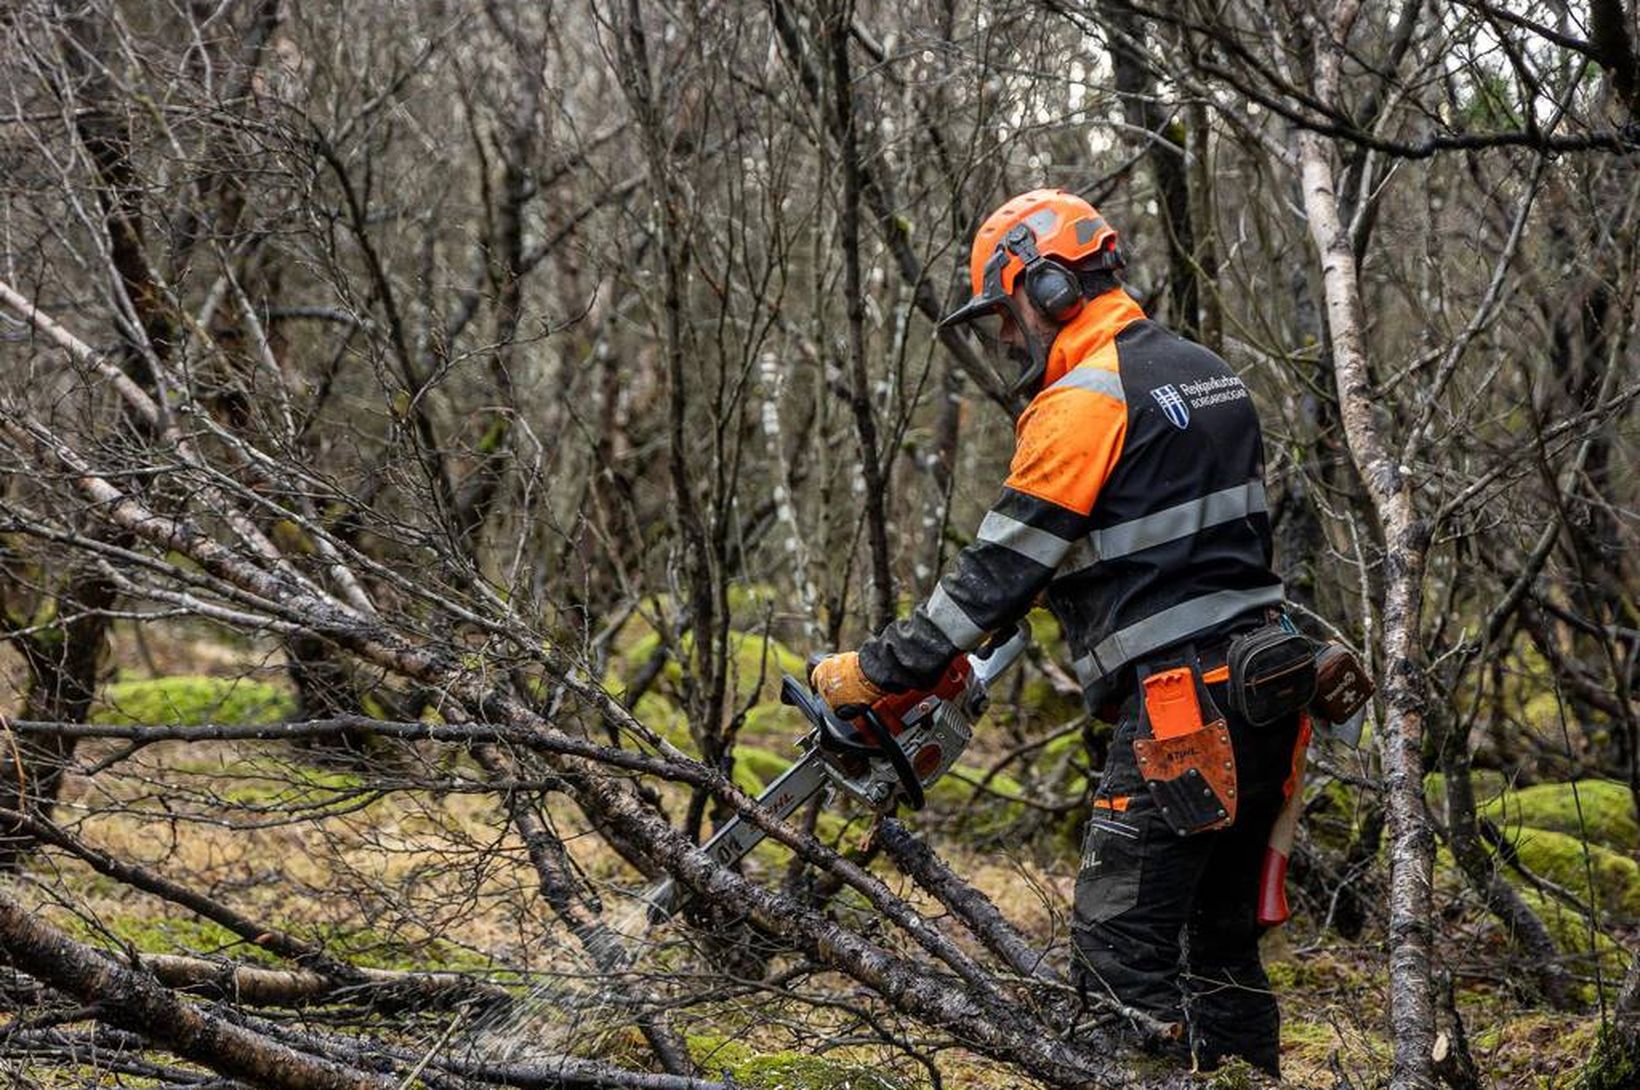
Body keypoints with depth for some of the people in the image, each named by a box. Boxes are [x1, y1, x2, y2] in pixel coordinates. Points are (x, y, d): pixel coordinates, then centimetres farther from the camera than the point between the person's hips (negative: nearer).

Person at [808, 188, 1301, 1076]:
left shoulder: (1082, 403, -11)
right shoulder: (1206, 372, 17)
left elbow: (1000, 565, -12)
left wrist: (875, 672, -5)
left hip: (1179, 708, -10)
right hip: (1265, 695, 10)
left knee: (1122, 947, -8)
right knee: (1219, 940, 15)